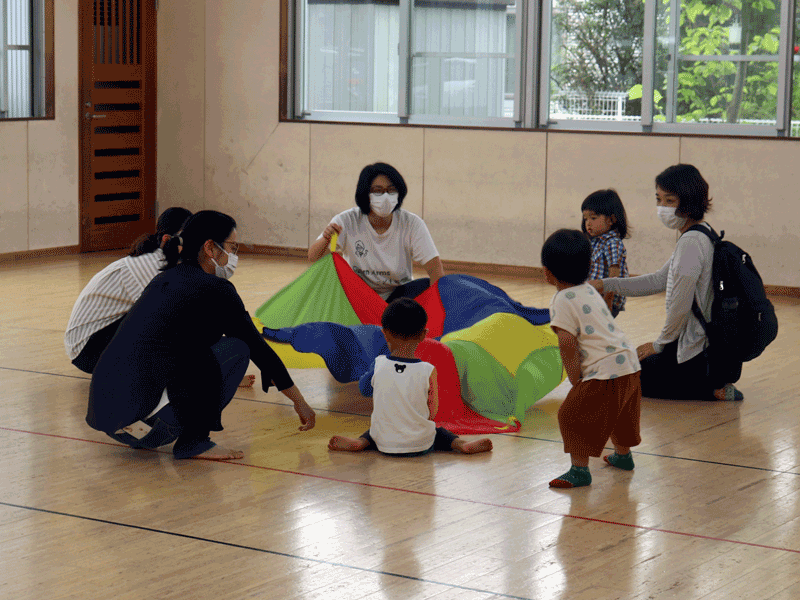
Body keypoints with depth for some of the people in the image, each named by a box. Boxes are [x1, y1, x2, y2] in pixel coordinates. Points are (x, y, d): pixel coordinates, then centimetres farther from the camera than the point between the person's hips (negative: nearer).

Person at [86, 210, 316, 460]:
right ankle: (194, 442, 1)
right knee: (237, 348, 1)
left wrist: (228, 379, 52)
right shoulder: (215, 289, -1)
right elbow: (258, 347, 6)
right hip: (134, 409, -8)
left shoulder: (164, 280, 23)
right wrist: (299, 402, 18)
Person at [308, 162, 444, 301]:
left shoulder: (412, 224, -12)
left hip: (399, 297, 1)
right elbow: (313, 258, -16)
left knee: (427, 286, -26)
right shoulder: (348, 222, -12)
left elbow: (435, 267, -16)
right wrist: (325, 239, -40)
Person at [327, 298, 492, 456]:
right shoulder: (428, 371, -15)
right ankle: (460, 444, 5)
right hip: (421, 445, -1)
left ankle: (360, 442, 8)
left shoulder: (378, 365, -12)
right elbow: (432, 413, -5)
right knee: (439, 432, 30)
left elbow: (364, 389, 8)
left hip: (385, 445, 1)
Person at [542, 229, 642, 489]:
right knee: (620, 412, 30)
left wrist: (575, 379, -8)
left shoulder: (563, 300, -11)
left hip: (604, 371, -9)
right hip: (629, 363, 9)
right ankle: (623, 455, 49)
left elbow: (567, 342, -19)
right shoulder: (589, 290, 17)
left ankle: (579, 469, 0)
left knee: (572, 414, 0)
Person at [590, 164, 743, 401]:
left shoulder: (691, 243, -23)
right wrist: (607, 285, 14)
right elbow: (660, 280, 18)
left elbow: (680, 305, -23)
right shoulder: (700, 235, 9)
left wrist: (660, 344, -6)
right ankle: (713, 378, 14)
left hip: (694, 353, -10)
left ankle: (713, 389, -4)